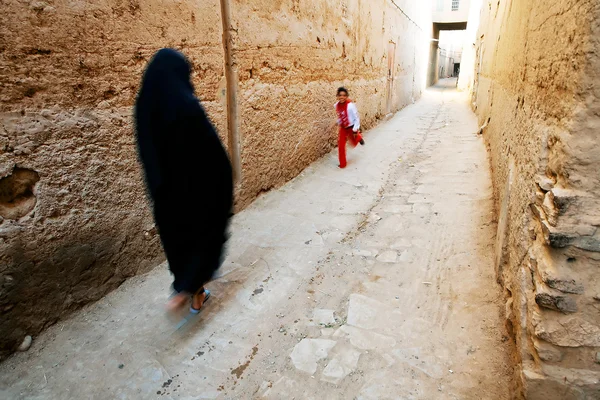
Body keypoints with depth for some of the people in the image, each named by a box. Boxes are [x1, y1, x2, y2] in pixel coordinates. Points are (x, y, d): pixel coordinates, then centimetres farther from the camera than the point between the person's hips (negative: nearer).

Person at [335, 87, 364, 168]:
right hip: (343, 128, 4)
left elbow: (356, 118, -20)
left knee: (354, 143, 18)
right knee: (341, 145, -1)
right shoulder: (337, 105, -11)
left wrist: (355, 130, -19)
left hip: (351, 127, -4)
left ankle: (359, 137, 54)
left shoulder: (350, 105, -28)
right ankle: (342, 164, 13)